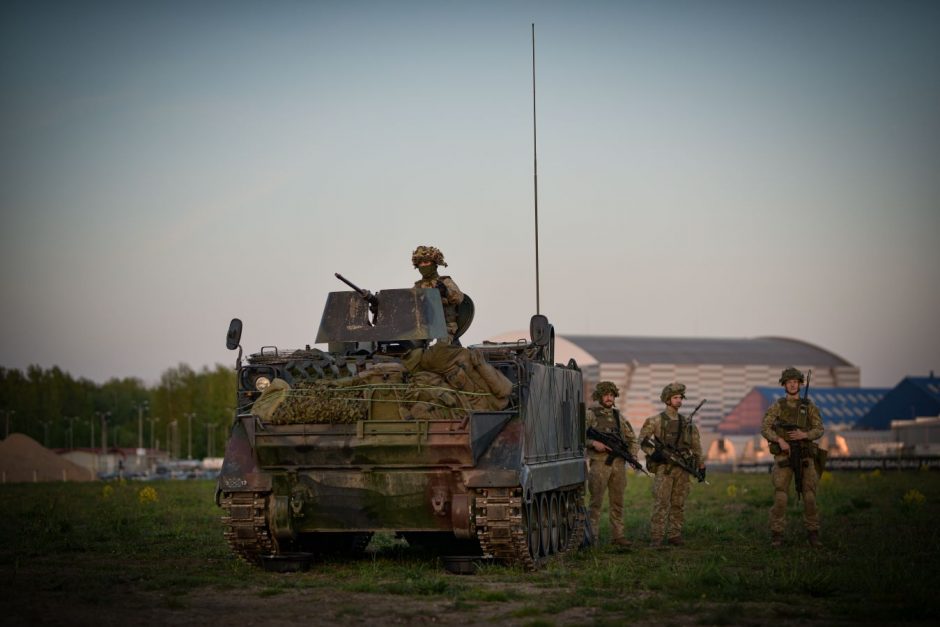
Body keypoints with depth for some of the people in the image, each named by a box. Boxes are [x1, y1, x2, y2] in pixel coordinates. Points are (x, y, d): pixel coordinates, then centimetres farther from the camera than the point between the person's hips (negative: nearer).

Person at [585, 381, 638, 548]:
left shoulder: (618, 416, 15)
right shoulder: (590, 415, 0)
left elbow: (632, 438, 21)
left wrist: (633, 455, 6)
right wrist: (593, 443, -19)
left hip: (618, 463, 5)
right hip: (599, 463, -5)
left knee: (617, 502, 7)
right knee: (596, 502, -3)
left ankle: (617, 535, 13)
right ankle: (593, 536, 0)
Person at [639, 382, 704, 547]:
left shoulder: (687, 422, 12)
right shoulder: (656, 420, 0)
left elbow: (696, 446, 17)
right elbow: (642, 440, -3)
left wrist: (701, 466, 14)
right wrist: (653, 453, -17)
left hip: (683, 468, 4)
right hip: (664, 468, -4)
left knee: (678, 504, 6)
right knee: (661, 504, -8)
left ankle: (675, 535, 13)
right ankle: (656, 538, -7)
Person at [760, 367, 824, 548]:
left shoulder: (809, 406, 7)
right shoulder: (777, 407, 4)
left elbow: (819, 430, 1)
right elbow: (764, 428, -5)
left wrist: (804, 435, -19)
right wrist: (779, 440, -22)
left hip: (804, 456, 1)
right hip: (783, 456, -1)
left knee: (809, 496, -2)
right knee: (780, 496, -7)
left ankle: (813, 534, 7)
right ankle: (777, 535, -1)